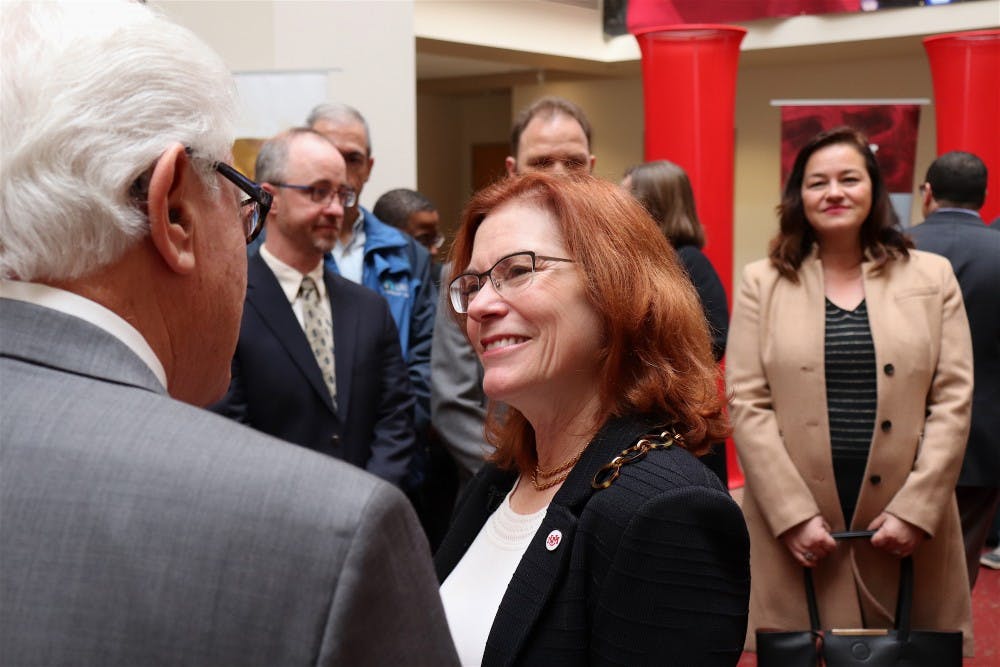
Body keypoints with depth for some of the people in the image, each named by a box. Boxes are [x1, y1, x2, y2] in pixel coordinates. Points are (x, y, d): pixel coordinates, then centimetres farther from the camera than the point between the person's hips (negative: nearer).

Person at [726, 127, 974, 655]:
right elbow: (747, 404, -2)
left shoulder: (932, 277, 6)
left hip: (907, 524, 1)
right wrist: (793, 513, -11)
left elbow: (953, 401, 1)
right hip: (797, 530, -1)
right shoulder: (762, 283, 4)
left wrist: (916, 510, -8)